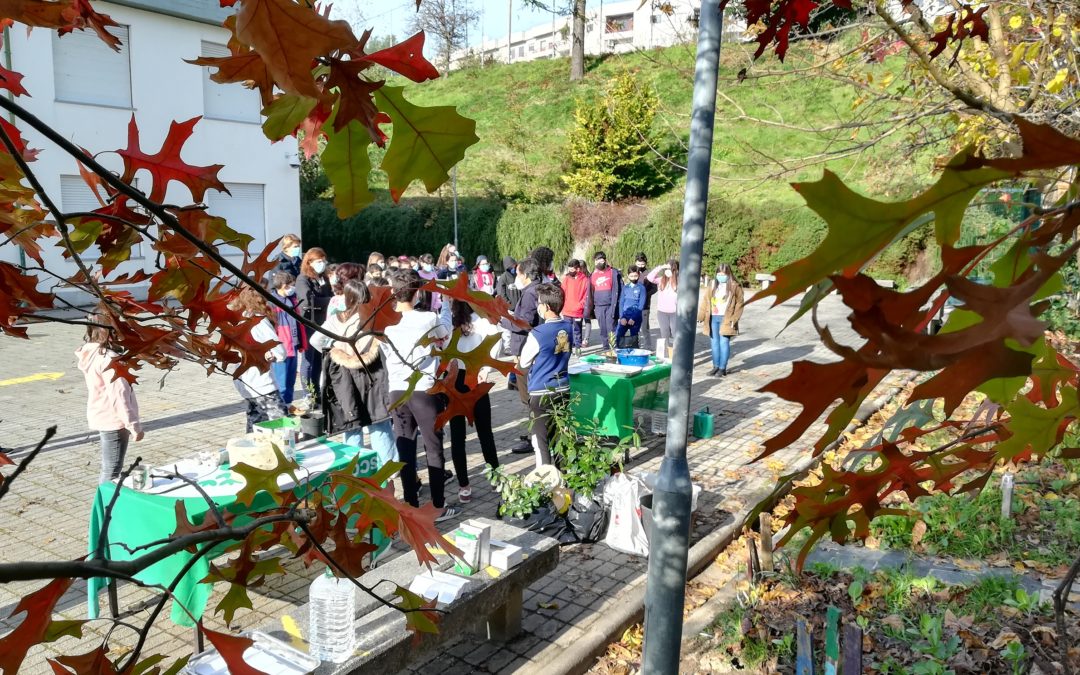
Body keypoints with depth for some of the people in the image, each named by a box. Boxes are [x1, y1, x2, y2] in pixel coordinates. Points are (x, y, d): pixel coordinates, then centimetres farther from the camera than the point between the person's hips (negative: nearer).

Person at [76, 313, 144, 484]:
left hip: (102, 418, 9)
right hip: (113, 421, -9)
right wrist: (134, 425, -18)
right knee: (111, 472, -2)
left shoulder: (90, 354, 6)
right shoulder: (108, 358, -21)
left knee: (107, 470, 18)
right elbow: (118, 395, -22)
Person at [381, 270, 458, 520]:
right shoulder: (428, 319, -10)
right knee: (434, 449, 7)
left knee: (405, 450, 10)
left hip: (397, 391, 3)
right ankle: (438, 507, 12)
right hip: (424, 390, -3)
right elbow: (445, 336, 11)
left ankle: (411, 506, 16)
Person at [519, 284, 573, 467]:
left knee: (540, 439, 3)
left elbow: (524, 362, -5)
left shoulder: (538, 334, -19)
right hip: (563, 390, 6)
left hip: (541, 392, -6)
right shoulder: (569, 327, -1)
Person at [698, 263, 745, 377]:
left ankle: (723, 368, 4)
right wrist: (701, 316, 1)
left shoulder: (735, 286, -4)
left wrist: (734, 318, -12)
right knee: (715, 342, 9)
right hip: (713, 318, 4)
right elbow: (705, 300, 7)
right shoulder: (712, 284, 7)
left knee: (724, 342, -3)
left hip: (726, 319, -4)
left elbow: (739, 303, -4)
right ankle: (716, 366, 18)